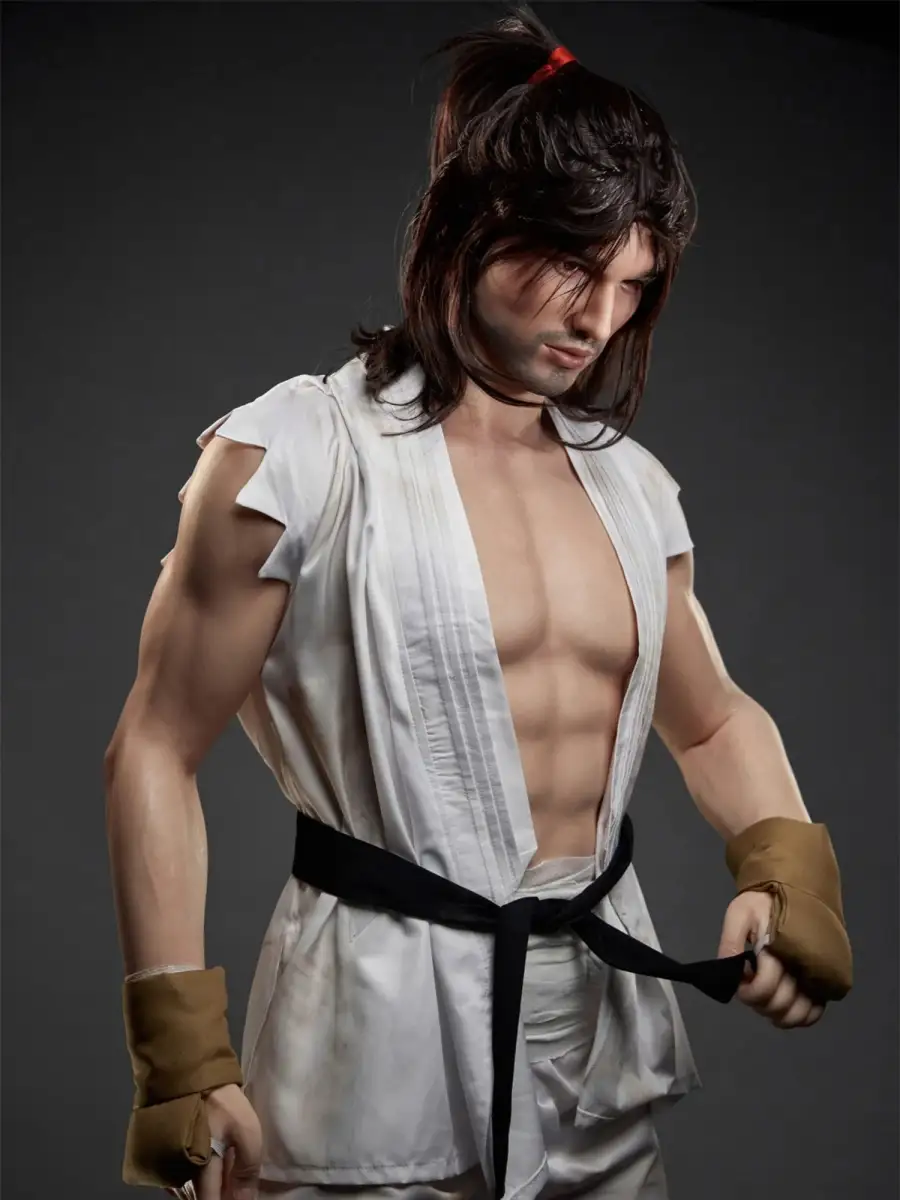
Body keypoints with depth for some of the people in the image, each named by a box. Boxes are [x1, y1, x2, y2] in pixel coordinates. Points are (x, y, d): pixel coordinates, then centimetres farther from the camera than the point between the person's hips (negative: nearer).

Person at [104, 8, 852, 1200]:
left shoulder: (630, 480, 8)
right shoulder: (299, 453, -10)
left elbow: (715, 720, 20)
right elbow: (156, 753, -8)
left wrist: (787, 861, -1)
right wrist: (185, 1058, -12)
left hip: (608, 1047, 6)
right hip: (387, 1054, -6)